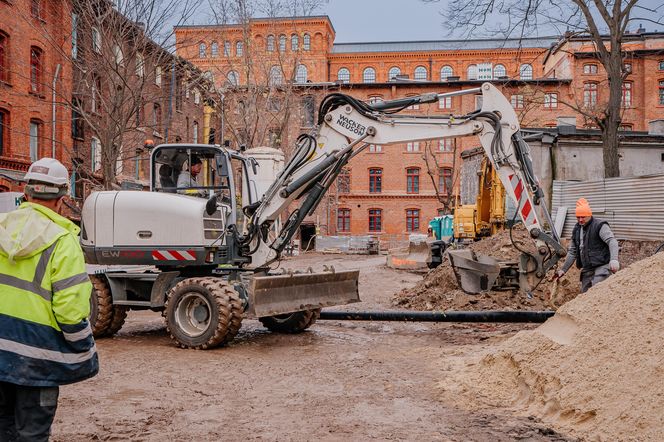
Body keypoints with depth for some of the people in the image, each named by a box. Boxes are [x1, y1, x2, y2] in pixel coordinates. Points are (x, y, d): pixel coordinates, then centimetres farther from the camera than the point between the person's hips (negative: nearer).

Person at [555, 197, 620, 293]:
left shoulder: (600, 226, -8)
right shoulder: (577, 229, 15)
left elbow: (612, 241, -22)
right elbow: (572, 252, 21)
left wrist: (614, 259, -38)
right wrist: (563, 269, 16)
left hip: (602, 266, -8)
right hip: (587, 270, 8)